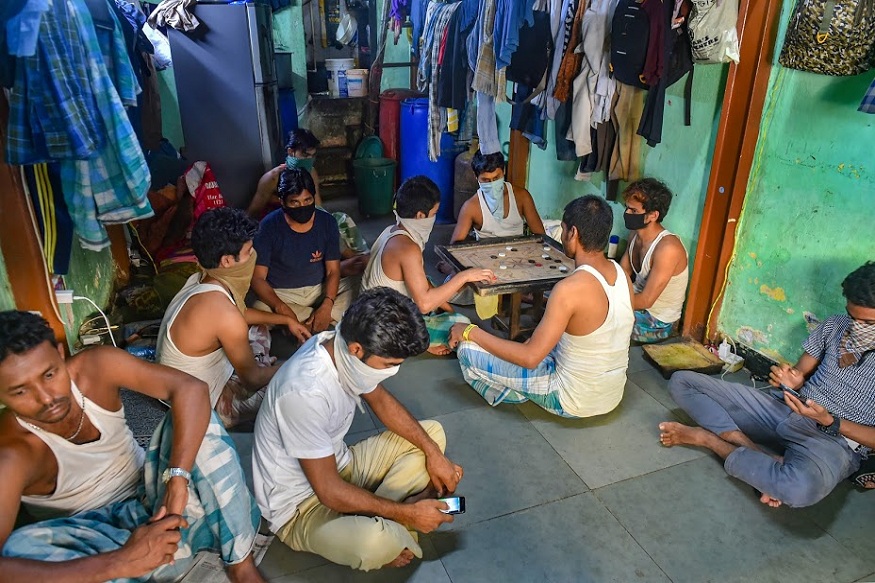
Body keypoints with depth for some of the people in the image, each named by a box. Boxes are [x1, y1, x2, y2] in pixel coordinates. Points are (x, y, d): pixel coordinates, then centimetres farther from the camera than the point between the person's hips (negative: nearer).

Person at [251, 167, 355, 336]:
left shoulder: (327, 222, -6)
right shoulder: (269, 226, -13)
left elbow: (333, 270, -7)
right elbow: (258, 278, -14)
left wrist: (327, 306, -25)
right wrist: (282, 309, -32)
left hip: (321, 288, 2)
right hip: (282, 293, -2)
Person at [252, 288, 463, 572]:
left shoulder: (343, 348, -12)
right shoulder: (305, 393, -36)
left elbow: (381, 400, 5)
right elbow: (330, 492, -29)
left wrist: (433, 453, -3)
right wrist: (406, 513, -20)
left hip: (338, 465, 8)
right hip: (302, 506, -8)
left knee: (433, 432, 8)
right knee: (378, 543, -37)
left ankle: (378, 521, -5)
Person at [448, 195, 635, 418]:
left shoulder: (570, 288, -29)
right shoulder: (623, 276, -5)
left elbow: (530, 358, -26)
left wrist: (471, 332, -16)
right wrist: (541, 337, 18)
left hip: (573, 401, -8)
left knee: (468, 350, -7)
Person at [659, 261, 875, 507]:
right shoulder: (835, 325, 3)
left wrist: (829, 421, -23)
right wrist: (792, 381, -11)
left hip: (837, 439, -5)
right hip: (786, 409, 6)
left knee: (803, 487, -44)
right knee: (682, 382, -4)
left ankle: (707, 438, -19)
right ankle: (758, 457, -18)